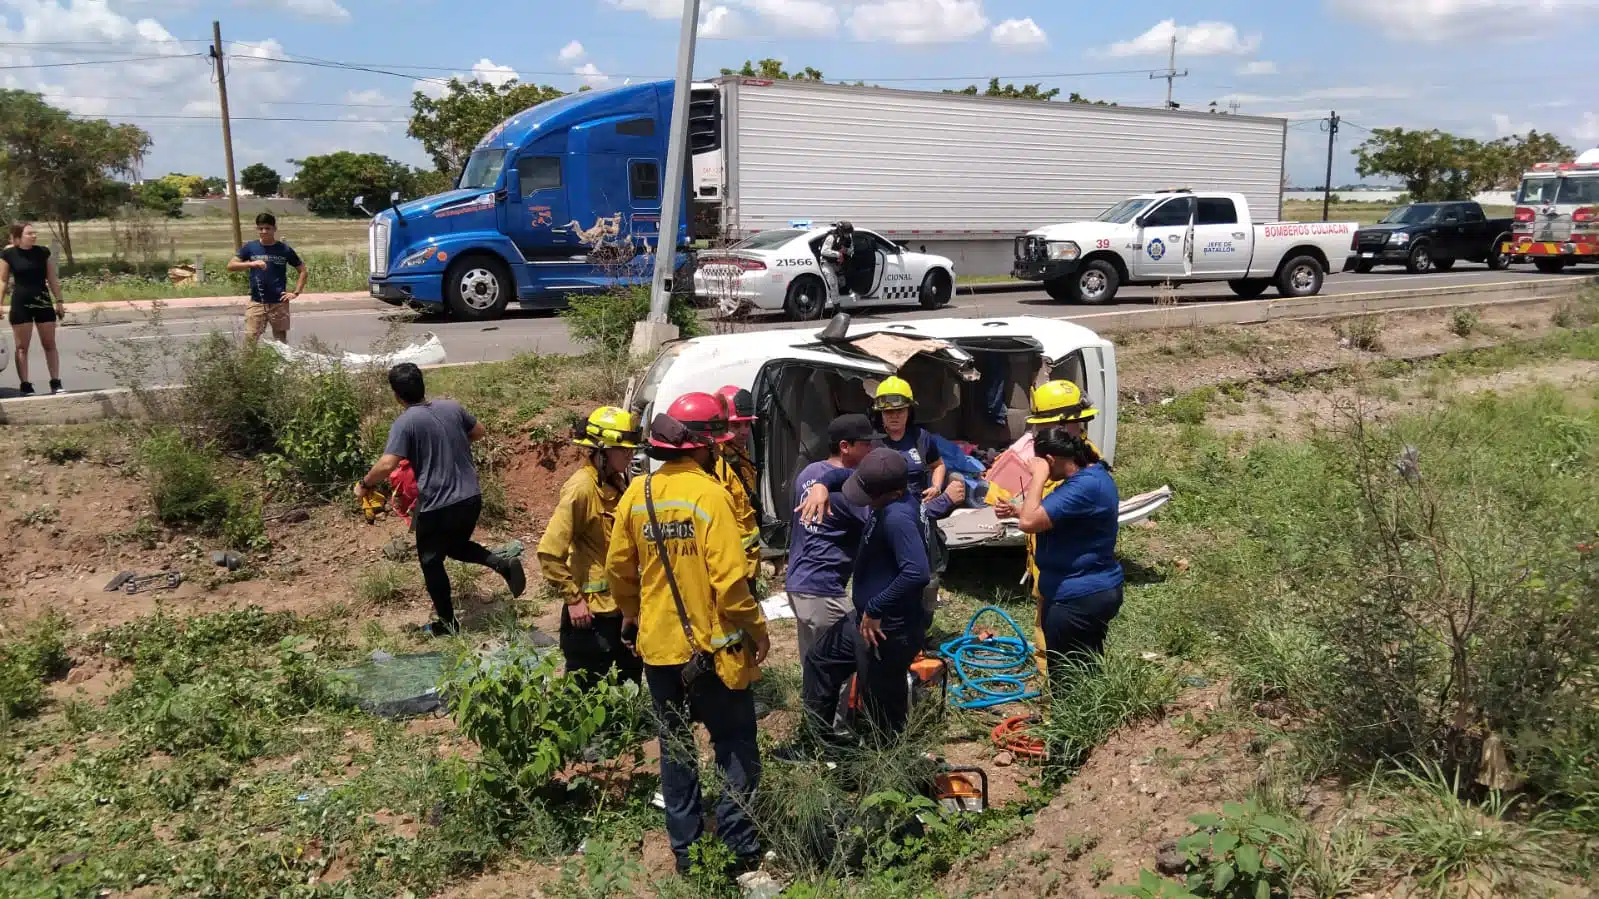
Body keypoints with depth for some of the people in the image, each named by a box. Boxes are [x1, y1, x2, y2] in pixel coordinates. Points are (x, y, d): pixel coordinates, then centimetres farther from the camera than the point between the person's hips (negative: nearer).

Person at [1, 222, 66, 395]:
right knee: (22, 347, 3)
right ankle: (26, 386, 6)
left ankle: (56, 383, 11)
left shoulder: (43, 252, 1)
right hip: (20, 305, -2)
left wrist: (59, 301, 5)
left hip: (43, 302, 2)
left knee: (50, 345, 5)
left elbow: (52, 279, 7)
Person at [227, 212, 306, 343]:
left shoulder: (284, 250, 0)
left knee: (281, 342, 8)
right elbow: (230, 266, -5)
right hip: (257, 303, 0)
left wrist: (296, 292, -2)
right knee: (249, 340, -7)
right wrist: (251, 264, -21)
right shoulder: (250, 248, 1)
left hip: (279, 303, 0)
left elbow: (302, 271, 7)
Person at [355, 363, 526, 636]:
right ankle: (504, 564, 5)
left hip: (437, 507, -6)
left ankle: (448, 623, 27)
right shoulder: (451, 406, 2)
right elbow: (478, 432, 18)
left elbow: (387, 465, -23)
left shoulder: (404, 423, -15)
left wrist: (364, 485, -6)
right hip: (472, 498, 6)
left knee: (431, 562, 16)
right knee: (457, 546, 29)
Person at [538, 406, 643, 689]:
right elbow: (549, 553, -22)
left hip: (622, 605, 8)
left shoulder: (617, 483, 6)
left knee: (629, 687, 20)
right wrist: (573, 599, -19)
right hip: (591, 612, -8)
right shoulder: (581, 488, -20)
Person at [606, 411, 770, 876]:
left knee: (675, 747, 17)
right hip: (711, 644, -5)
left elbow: (618, 566, 8)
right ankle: (739, 848, 15)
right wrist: (756, 628, -7)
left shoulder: (637, 492, 0)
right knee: (735, 747, 11)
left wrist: (630, 610, 26)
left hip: (659, 643, 5)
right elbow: (728, 578, -21)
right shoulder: (709, 494, -17)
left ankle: (685, 850, 24)